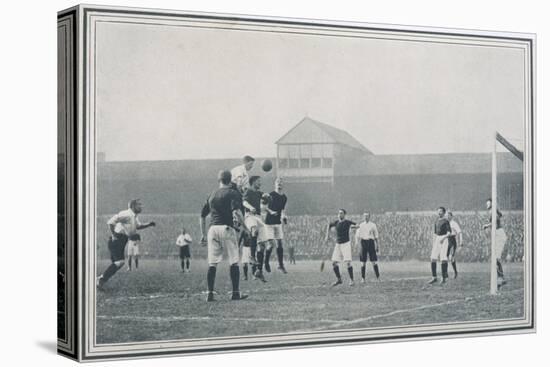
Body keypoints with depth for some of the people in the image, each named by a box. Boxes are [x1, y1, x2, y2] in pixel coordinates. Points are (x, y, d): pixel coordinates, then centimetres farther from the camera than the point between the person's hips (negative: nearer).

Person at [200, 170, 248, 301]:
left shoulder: (212, 195, 17)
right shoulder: (233, 193, 0)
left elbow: (202, 216, 19)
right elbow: (236, 212, -16)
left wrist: (204, 235, 25)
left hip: (212, 229, 5)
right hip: (226, 228, -5)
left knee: (212, 264, 6)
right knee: (234, 262, 3)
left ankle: (210, 293, 3)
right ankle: (235, 293, 2)